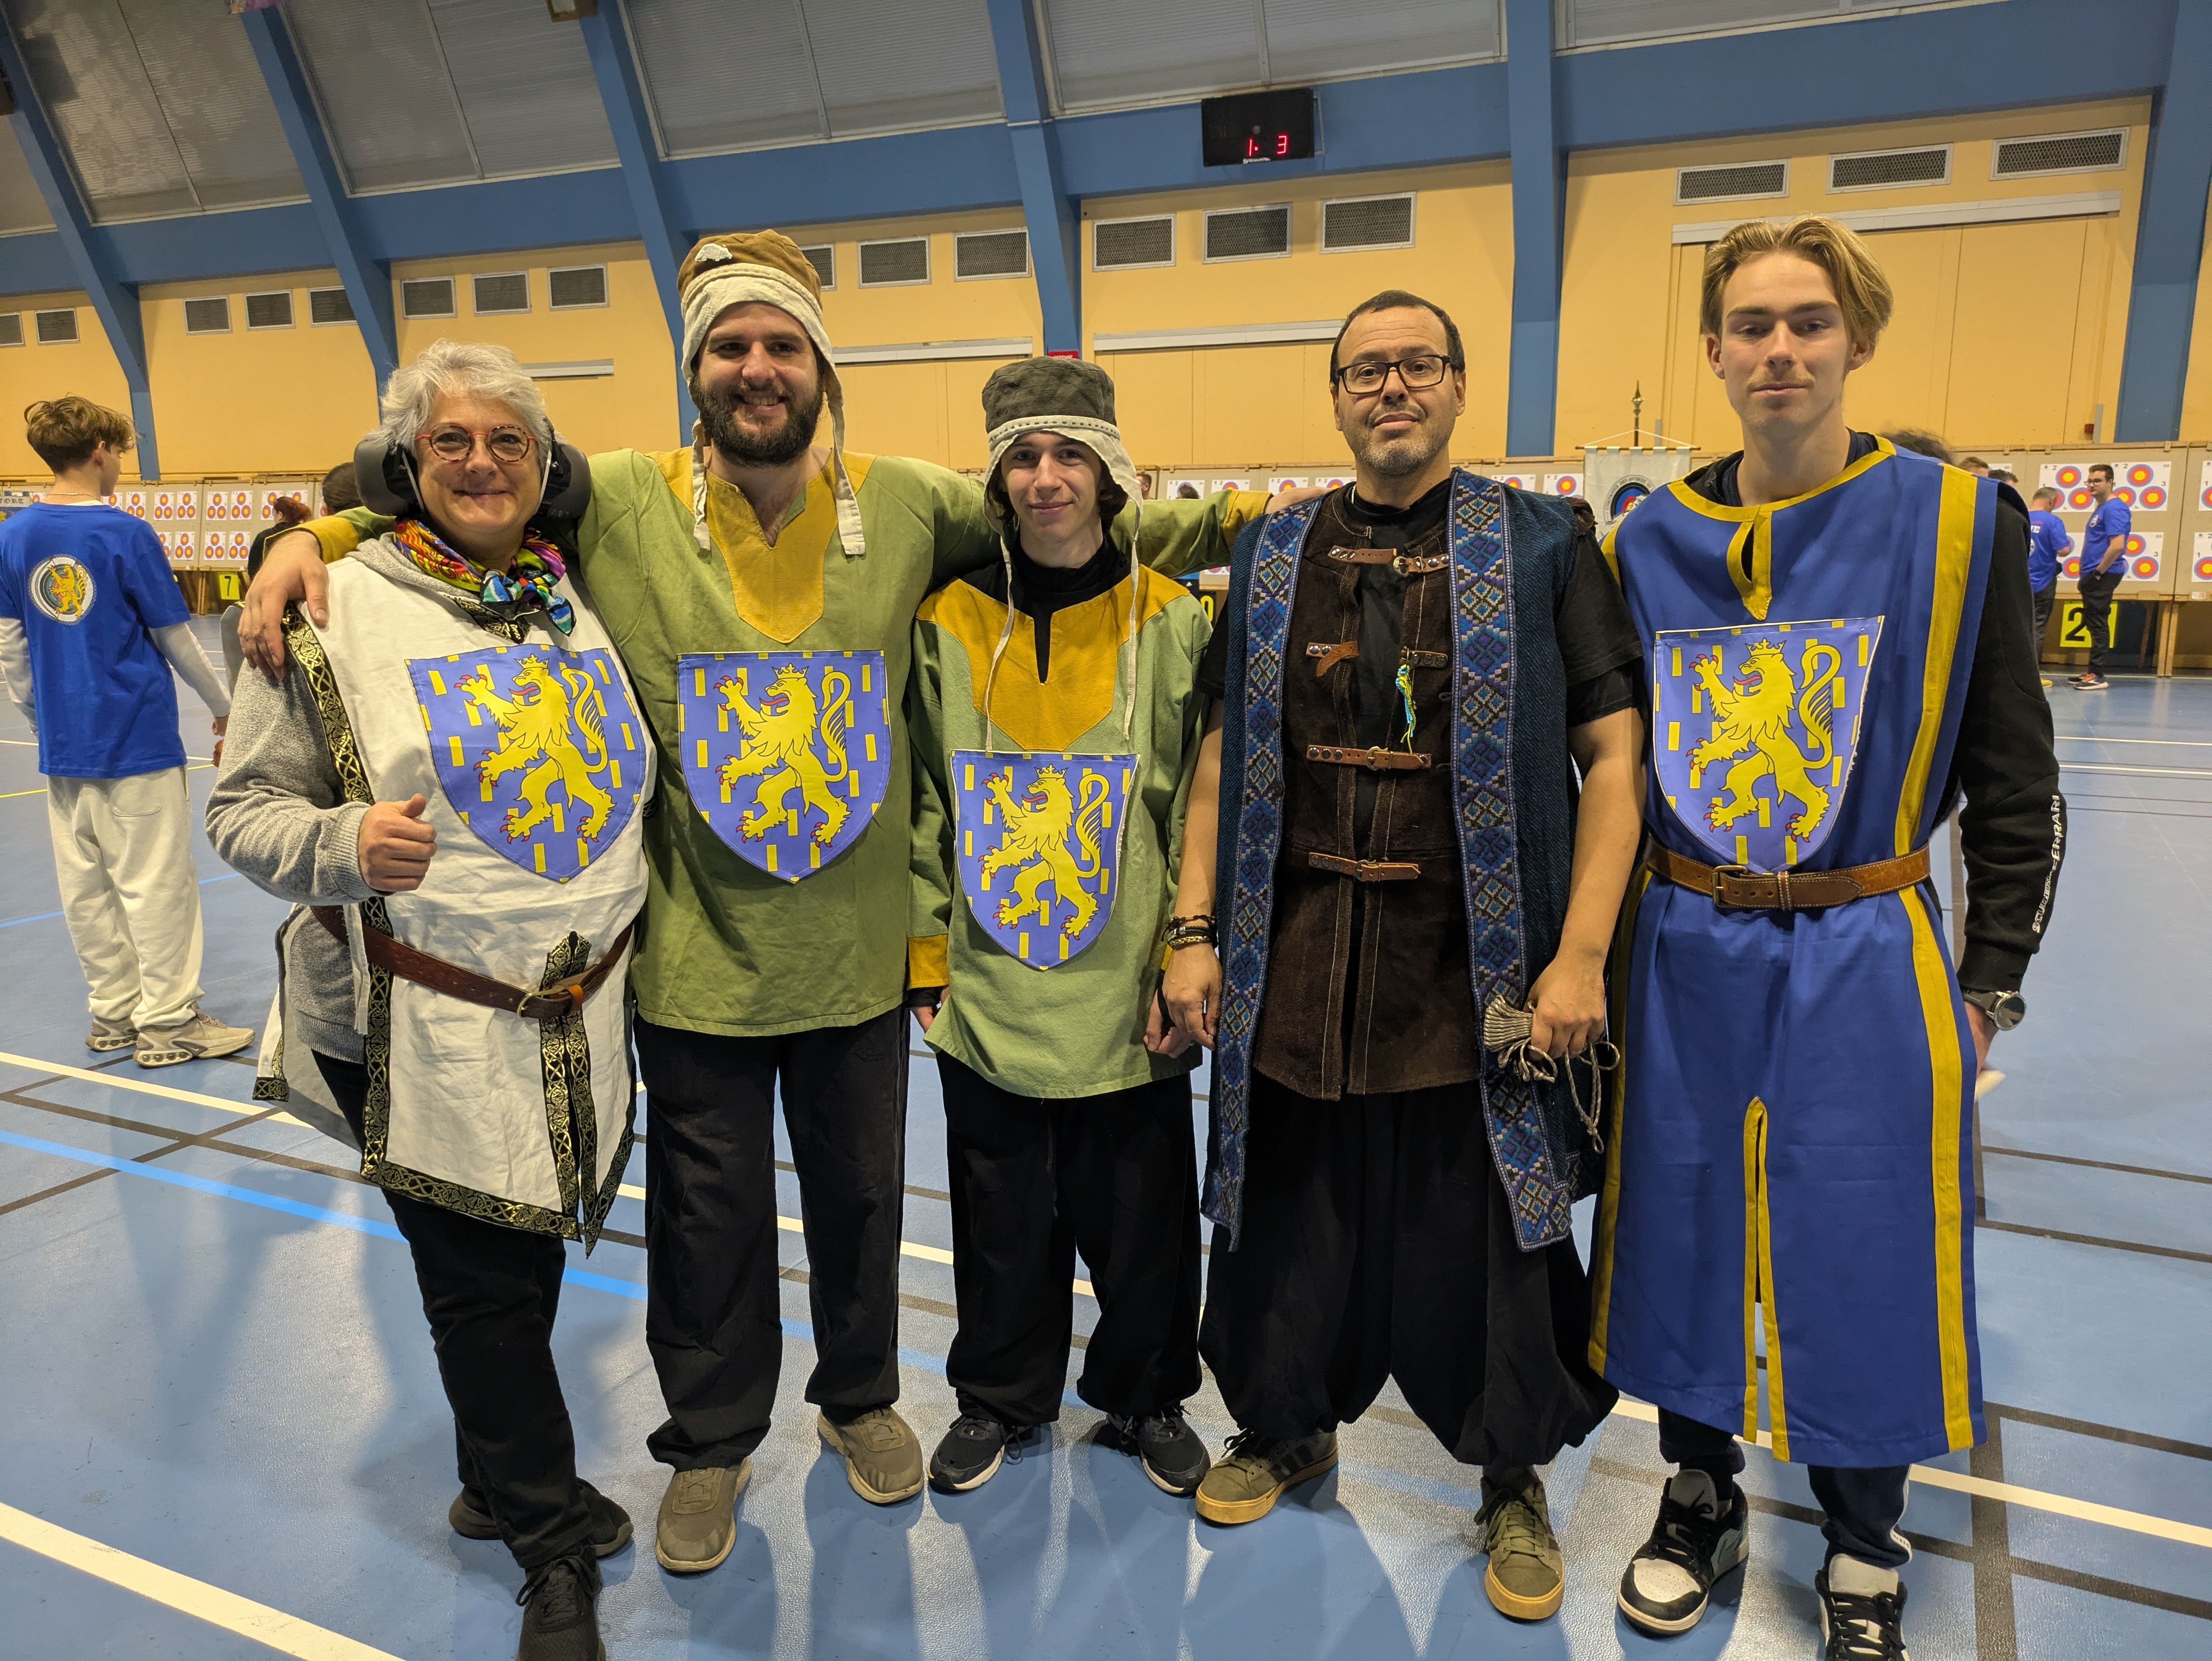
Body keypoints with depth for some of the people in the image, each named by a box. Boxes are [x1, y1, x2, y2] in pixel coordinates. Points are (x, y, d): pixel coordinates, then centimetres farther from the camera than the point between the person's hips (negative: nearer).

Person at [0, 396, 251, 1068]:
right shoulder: (126, 534, -12)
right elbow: (175, 640, -5)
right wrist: (224, 709, 8)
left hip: (64, 743, 6)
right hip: (138, 737, -6)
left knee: (85, 882, 12)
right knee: (156, 881, 1)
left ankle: (113, 1011, 22)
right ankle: (167, 1021, 7)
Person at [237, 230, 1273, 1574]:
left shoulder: (905, 504, -3)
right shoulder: (619, 503, -7)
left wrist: (1223, 518, 3)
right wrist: (314, 538, -12)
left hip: (859, 948, 2)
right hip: (695, 953, -1)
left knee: (862, 1195, 20)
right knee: (708, 1215, 15)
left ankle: (861, 1395, 48)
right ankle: (711, 1443, 41)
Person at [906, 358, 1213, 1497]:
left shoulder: (1171, 622, -3)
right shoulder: (950, 622, 2)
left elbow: (1203, 807, -2)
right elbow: (924, 805, 6)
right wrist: (927, 957, 3)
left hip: (1128, 1001, -1)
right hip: (987, 997, 2)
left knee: (1140, 1219, 12)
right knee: (1001, 1218, 15)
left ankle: (1145, 1399, 37)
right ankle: (1001, 1396, 39)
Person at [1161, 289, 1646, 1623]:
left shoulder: (1545, 548, 0)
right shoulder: (1273, 557, 8)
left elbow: (1613, 755, -5)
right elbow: (1223, 760, 8)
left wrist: (1579, 957, -12)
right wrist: (1195, 933, 2)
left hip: (1478, 969, -2)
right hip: (1296, 963, 3)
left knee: (1487, 1228, 9)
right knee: (1291, 1209, 15)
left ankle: (1514, 1482, 35)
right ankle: (1286, 1427, 42)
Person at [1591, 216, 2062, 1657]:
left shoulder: (1955, 520, -6)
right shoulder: (1652, 540, 2)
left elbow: (2016, 783, -2)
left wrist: (1991, 981, -3)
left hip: (1866, 964, -2)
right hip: (1685, 961, 3)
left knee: (1865, 1254, 9)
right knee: (1683, 1235, 13)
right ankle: (1702, 1497, 38)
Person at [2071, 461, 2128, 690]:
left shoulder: (2114, 508, -14)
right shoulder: (2100, 509, 17)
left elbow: (2117, 546, -23)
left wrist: (2099, 572, -17)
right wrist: (2090, 574, 16)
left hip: (2103, 577, -10)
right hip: (2093, 576, 10)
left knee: (2098, 624, -8)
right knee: (2093, 624, 13)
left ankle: (2097, 676, -6)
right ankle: (2092, 672, 19)